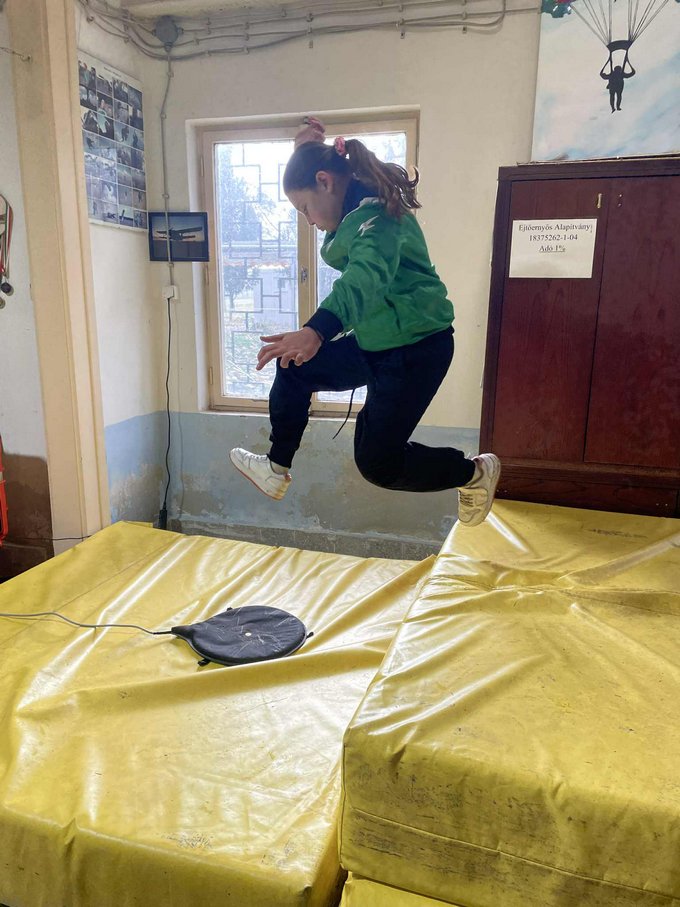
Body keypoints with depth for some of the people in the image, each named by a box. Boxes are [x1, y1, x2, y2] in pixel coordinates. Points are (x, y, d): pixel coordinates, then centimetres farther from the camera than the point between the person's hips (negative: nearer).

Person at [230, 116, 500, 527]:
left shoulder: (377, 216, -21)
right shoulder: (359, 208, 9)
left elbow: (363, 278, -41)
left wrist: (316, 331, -58)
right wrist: (310, 151, 16)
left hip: (416, 347, -10)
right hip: (375, 342, 10)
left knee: (377, 462, -6)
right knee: (295, 370, 14)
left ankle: (475, 472, 16)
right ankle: (276, 468, 26)